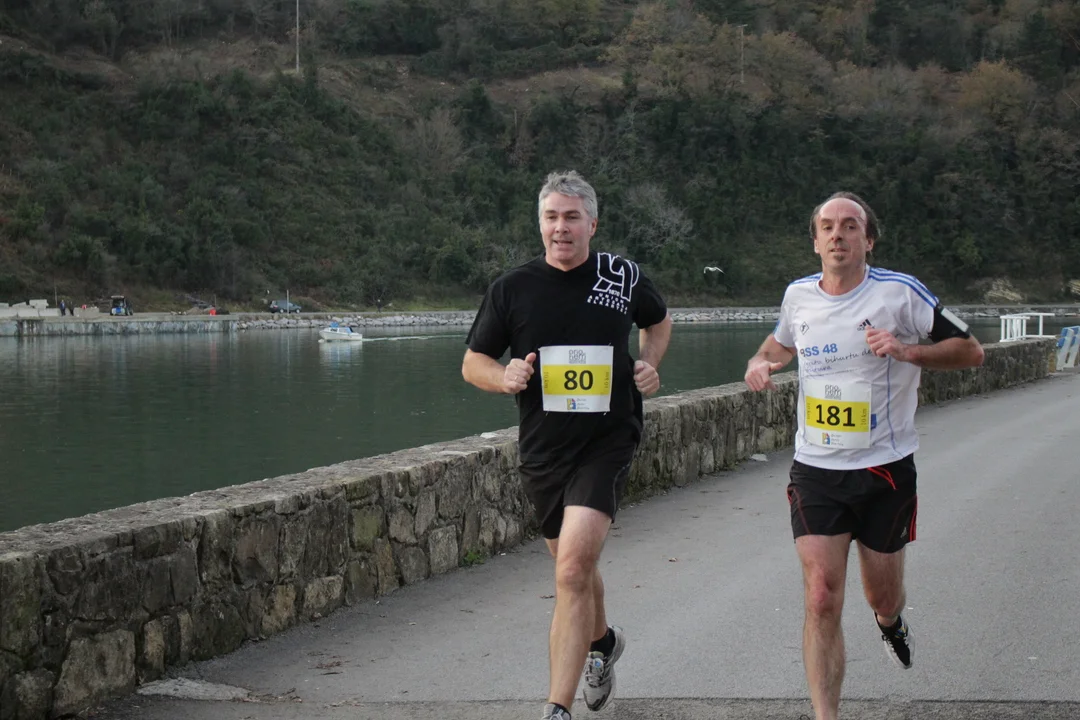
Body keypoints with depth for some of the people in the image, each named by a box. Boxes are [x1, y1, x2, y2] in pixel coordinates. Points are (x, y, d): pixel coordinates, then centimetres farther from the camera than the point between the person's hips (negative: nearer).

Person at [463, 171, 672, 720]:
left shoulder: (625, 278, 0)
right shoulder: (511, 289, -1)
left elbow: (659, 321, 22)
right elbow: (472, 363, 6)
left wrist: (649, 364, 3)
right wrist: (505, 377, -16)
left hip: (607, 442, -3)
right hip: (542, 448, 3)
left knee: (573, 567, -19)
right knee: (574, 566, 20)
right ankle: (602, 642, 52)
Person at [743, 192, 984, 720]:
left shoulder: (900, 292, -8)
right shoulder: (798, 296, 3)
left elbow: (971, 351, -4)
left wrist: (907, 350, -20)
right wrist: (760, 362, 3)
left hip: (886, 469, -1)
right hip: (815, 471, 1)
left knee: (883, 597, 14)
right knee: (821, 602, -12)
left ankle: (891, 622, 52)